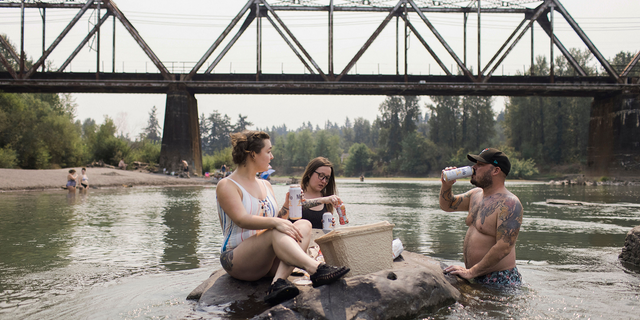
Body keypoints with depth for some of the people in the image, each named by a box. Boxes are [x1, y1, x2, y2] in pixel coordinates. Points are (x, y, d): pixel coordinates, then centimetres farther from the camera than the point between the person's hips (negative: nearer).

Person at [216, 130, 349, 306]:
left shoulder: (265, 185, 18)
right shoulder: (226, 186, -5)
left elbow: (276, 221, 13)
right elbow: (241, 219, -21)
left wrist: (287, 206, -5)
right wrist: (274, 222, -35)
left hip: (267, 260, 7)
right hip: (237, 261, -6)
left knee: (304, 225, -19)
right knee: (276, 232, -33)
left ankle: (279, 281, -38)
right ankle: (315, 269, -50)